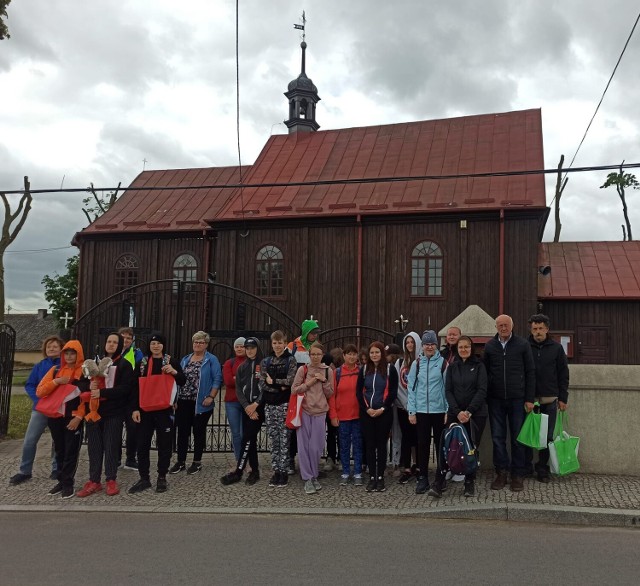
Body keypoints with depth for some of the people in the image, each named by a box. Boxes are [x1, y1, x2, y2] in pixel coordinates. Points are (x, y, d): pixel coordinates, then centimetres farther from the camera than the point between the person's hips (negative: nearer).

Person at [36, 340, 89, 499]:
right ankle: (62, 480, 21)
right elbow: (40, 391, 1)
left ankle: (68, 483, 8)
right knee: (60, 451, 12)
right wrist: (56, 381, -13)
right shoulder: (55, 370, 7)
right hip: (55, 417, 4)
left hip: (73, 418, -4)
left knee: (71, 451, 0)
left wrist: (79, 417, -14)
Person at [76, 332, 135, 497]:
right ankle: (94, 481, 13)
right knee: (94, 446, 5)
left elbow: (126, 388, -12)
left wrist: (102, 392, -20)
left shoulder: (125, 365, -1)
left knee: (111, 445, 1)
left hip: (114, 411, -4)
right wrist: (90, 386, -8)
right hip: (94, 410, 4)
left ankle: (111, 480, 11)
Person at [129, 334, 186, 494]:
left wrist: (174, 372, -15)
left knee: (164, 444, 4)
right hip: (145, 409, 2)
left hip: (164, 409, -2)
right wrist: (135, 408, -4)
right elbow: (136, 387, 5)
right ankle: (144, 478, 14)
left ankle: (162, 478, 14)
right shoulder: (142, 363, 7)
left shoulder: (171, 361, 3)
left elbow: (182, 382, 5)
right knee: (142, 444, 3)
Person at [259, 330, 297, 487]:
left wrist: (272, 381, -8)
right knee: (273, 440, 8)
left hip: (285, 404, -4)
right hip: (269, 404, 4)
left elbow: (290, 381, -14)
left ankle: (284, 472, 6)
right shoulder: (266, 361, 10)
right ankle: (276, 471, 15)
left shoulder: (291, 360, -1)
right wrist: (280, 387, -12)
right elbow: (262, 384, 0)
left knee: (284, 440, -2)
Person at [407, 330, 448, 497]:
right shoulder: (416, 364, 4)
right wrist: (411, 411, 0)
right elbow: (411, 388, 5)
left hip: (439, 410, -2)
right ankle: (423, 478, 19)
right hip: (421, 411, 2)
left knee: (440, 445, 3)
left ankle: (439, 481, 8)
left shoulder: (443, 363, -2)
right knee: (422, 444, 8)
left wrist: (449, 410, -7)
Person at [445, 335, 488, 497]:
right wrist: (458, 411, -10)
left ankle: (470, 483, 12)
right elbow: (448, 391, 4)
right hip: (455, 414, 1)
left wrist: (469, 411, -13)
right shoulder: (452, 367, 10)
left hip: (476, 414, -1)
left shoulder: (479, 366, 3)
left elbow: (482, 390, -4)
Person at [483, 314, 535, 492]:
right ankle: (501, 472, 15)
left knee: (517, 438, 5)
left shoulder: (523, 344, 0)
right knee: (497, 437, 5)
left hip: (517, 399, -2)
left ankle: (518, 475, 14)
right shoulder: (489, 346, 6)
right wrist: (485, 397, 3)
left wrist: (529, 399, -4)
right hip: (495, 400, 2)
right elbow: (485, 372, 9)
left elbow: (530, 372, 0)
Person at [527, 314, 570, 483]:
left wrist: (563, 398, 2)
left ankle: (543, 469, 15)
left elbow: (563, 374, 6)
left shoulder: (556, 348, 4)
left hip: (549, 400, 1)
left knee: (547, 436, 5)